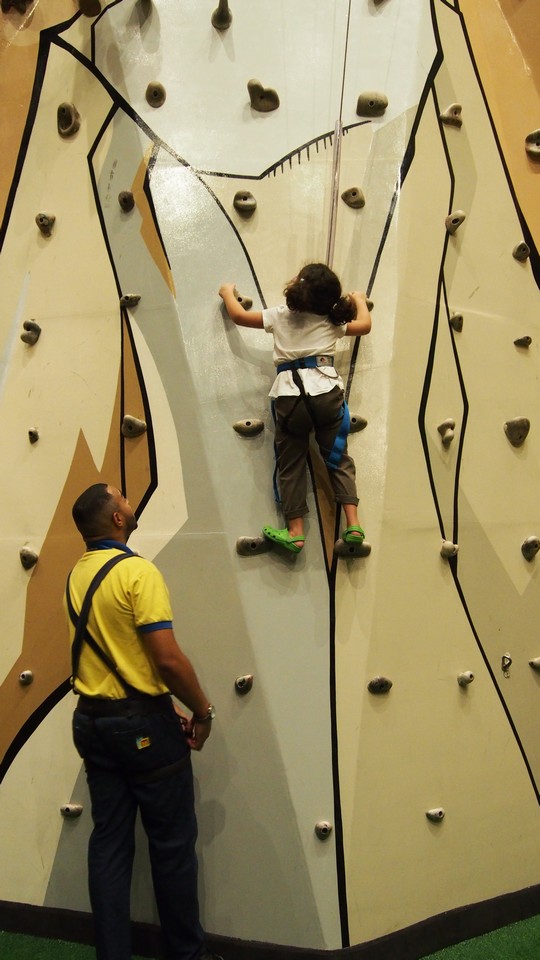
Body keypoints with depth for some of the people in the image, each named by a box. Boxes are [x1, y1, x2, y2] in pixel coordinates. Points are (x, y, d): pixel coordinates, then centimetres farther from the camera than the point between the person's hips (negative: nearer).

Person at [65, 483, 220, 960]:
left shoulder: (77, 575, 6)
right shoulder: (138, 571, -18)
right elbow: (168, 658, -23)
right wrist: (203, 710, -7)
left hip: (90, 720, 7)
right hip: (141, 723, -7)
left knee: (109, 843, 15)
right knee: (172, 842, 9)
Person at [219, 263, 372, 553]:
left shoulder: (279, 316, 8)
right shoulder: (333, 321, 12)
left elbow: (238, 315, 18)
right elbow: (364, 325, 27)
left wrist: (228, 293, 39)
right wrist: (359, 300, 46)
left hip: (289, 397, -1)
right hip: (327, 393, 1)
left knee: (291, 466, 6)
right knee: (338, 459, 9)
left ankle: (296, 532, 6)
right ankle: (353, 525, 1)